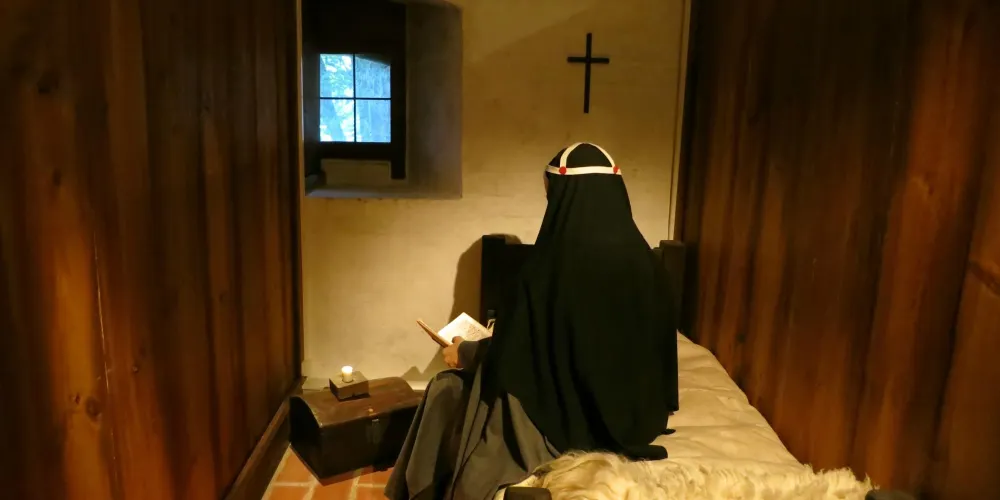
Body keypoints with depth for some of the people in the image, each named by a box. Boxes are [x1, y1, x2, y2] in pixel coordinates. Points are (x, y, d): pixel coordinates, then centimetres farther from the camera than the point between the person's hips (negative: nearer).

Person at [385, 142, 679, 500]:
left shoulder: (552, 266, -25)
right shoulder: (645, 262, -6)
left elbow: (510, 353, -16)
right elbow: (650, 351, 4)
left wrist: (465, 353, 3)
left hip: (566, 419, -7)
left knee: (447, 392, 16)